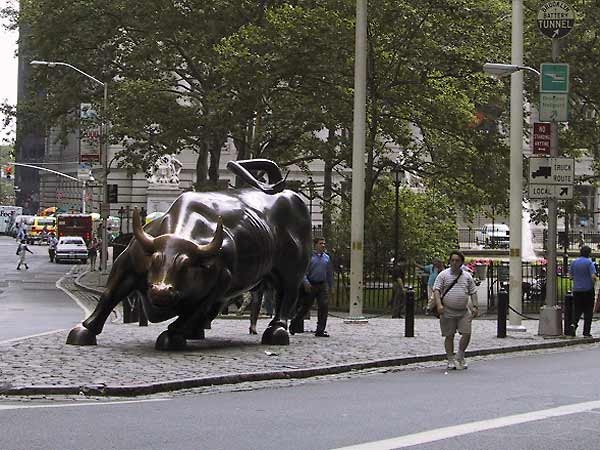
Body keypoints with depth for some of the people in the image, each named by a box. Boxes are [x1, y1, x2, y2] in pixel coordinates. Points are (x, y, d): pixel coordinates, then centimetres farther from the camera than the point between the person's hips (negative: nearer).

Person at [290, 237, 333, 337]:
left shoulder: (326, 258, 12)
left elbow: (330, 273, 19)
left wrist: (330, 286, 18)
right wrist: (305, 282, -20)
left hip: (323, 285, 4)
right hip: (310, 285, -4)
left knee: (324, 306, -8)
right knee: (305, 306, 5)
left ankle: (320, 330, -2)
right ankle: (294, 324, 27)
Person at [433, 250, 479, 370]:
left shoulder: (467, 276, 11)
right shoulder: (443, 275, 2)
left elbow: (473, 292, 13)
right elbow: (436, 290, -4)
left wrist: (475, 306, 2)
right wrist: (439, 304, -18)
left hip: (464, 312, 2)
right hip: (448, 311, -2)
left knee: (466, 334, -5)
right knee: (449, 336, 2)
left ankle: (460, 357, 14)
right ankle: (451, 360, 11)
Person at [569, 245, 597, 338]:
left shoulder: (574, 262, 4)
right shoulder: (589, 262, -10)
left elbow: (570, 275, 10)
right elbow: (593, 276, -18)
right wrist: (594, 283, 2)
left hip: (577, 289, 4)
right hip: (588, 289, -4)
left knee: (577, 309, 15)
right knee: (588, 311, 4)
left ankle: (574, 322, -11)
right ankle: (586, 332, 4)